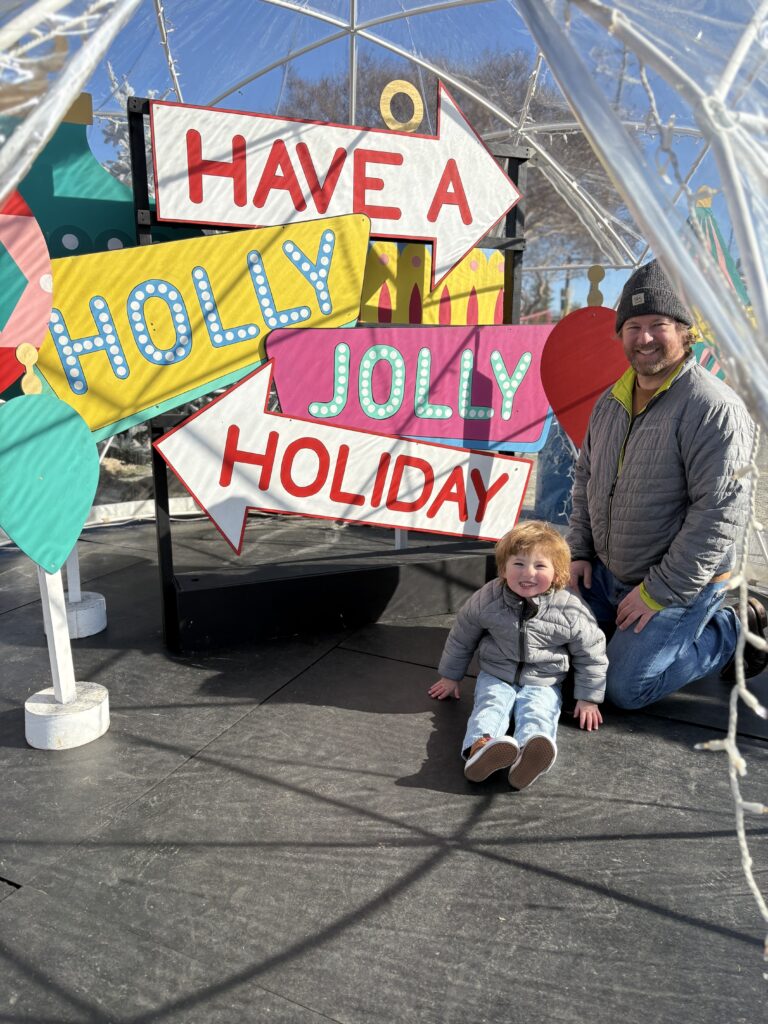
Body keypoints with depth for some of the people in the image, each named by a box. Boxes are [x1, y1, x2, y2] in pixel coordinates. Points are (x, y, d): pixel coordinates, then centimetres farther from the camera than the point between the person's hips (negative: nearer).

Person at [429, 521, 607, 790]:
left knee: (537, 715, -29)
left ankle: (529, 757, -59)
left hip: (542, 684, -1)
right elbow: (462, 636, 8)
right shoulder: (487, 599, -8)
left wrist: (588, 698, 3)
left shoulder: (570, 610, -13)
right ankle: (480, 747, -58)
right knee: (490, 706, -28)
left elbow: (590, 655, 2)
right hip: (496, 677, 1)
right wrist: (451, 676, 16)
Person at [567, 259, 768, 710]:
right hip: (607, 572, 8)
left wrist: (660, 592, -22)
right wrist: (579, 550, 7)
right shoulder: (611, 401, 5)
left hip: (680, 583, -8)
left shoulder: (713, 407, -22)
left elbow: (720, 513, -25)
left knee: (627, 689, -9)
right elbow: (586, 478, 15)